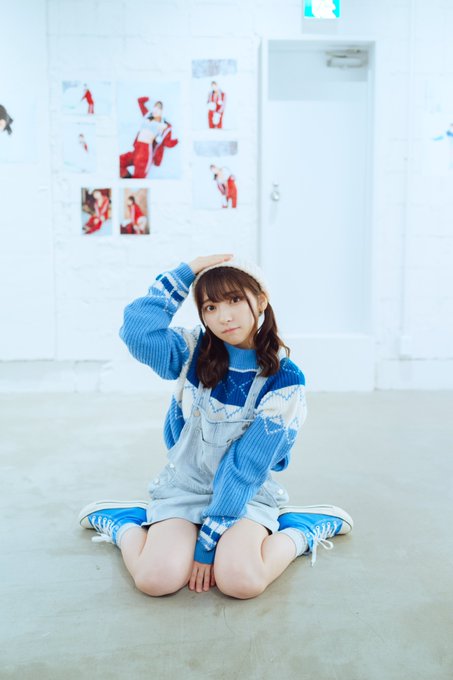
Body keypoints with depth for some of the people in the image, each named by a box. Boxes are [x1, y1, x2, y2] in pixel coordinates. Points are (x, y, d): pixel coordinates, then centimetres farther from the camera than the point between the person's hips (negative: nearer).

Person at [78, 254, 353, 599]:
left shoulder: (285, 381, -14)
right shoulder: (194, 351, -5)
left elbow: (247, 469, -16)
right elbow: (138, 329, -23)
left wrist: (208, 542, -17)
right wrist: (186, 272, -17)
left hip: (247, 494, -1)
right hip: (184, 486, 2)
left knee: (240, 581, -28)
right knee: (157, 578, -23)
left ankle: (301, 531, 1)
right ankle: (124, 525, 9)